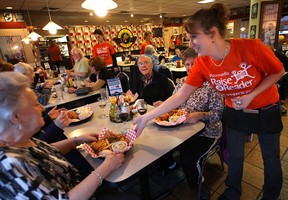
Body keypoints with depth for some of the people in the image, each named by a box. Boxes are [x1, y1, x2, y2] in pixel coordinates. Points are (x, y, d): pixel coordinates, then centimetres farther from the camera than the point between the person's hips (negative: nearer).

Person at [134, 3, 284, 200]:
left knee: (271, 157, 17)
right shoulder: (201, 64, -21)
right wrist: (147, 117, -23)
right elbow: (180, 96, -21)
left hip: (266, 110, -1)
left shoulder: (251, 48, -31)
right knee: (234, 156, 15)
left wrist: (250, 95, -26)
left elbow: (278, 72, -12)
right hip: (234, 111, 2)